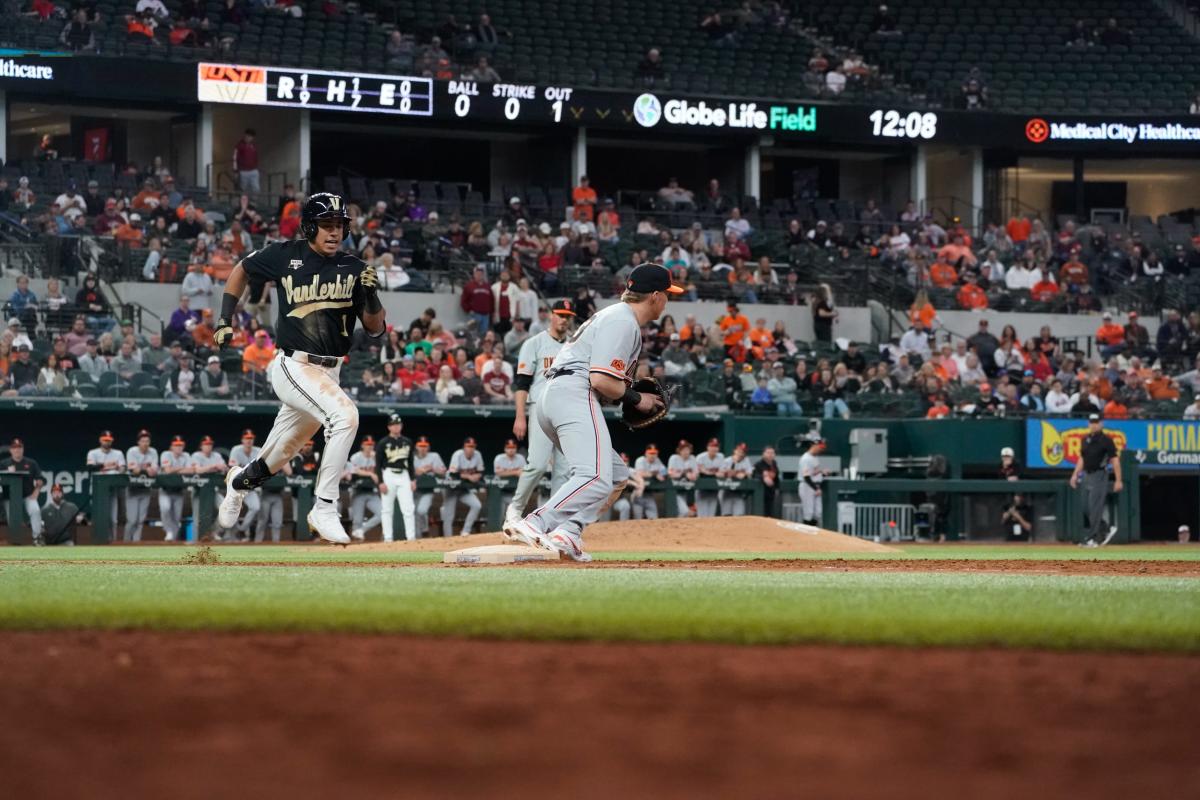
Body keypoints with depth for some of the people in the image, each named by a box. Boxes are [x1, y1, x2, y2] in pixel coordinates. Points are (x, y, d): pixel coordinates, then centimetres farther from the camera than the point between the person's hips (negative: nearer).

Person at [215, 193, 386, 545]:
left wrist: (370, 294, -18)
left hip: (328, 371, 4)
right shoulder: (284, 256, -4)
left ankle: (240, 481, 53)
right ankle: (324, 509, -24)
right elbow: (241, 271, 14)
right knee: (345, 414, -31)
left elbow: (376, 329, 1)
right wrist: (225, 320, 8)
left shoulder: (354, 269, 2)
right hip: (292, 367, -4)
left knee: (278, 457, 17)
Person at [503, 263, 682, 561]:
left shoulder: (614, 315, 27)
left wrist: (631, 391, 16)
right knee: (597, 478, -26)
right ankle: (535, 526, -41)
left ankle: (567, 533, -5)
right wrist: (636, 399, -2)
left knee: (616, 474, 15)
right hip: (575, 395, -11)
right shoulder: (622, 322, -7)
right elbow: (601, 380, -16)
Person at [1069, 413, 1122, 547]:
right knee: (1087, 507, 8)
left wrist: (1118, 480, -14)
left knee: (1095, 508, -10)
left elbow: (1115, 460, -10)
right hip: (1087, 475, 8)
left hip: (1099, 476, -8)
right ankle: (1107, 530, 21)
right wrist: (1075, 474, 12)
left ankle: (1091, 538, -8)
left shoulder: (1105, 440, -9)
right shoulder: (1085, 440, 12)